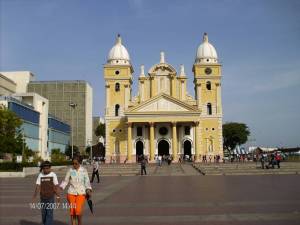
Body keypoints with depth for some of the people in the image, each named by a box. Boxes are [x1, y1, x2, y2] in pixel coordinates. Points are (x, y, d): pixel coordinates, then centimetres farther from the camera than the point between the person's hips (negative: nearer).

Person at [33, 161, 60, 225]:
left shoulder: (53, 175, -6)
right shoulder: (40, 175, 1)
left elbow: (56, 186, -6)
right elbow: (38, 186, -4)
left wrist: (58, 196, -10)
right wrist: (34, 196, -13)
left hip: (51, 197, -3)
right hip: (43, 197, 3)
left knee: (49, 213, -8)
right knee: (43, 213, 9)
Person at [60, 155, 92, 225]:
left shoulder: (84, 170, -1)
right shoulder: (70, 170, 2)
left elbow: (87, 181, -1)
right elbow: (65, 181, 5)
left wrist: (88, 190, -14)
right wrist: (60, 188, -10)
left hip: (81, 193, -2)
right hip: (71, 193, 2)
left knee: (78, 211, -13)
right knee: (72, 211, 2)